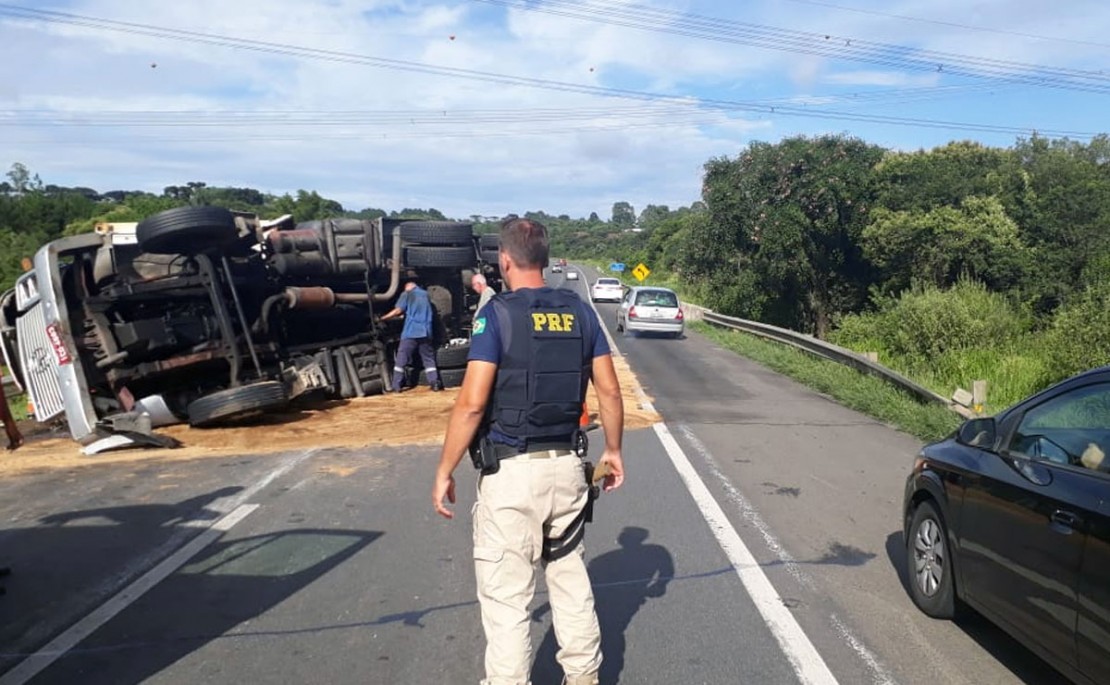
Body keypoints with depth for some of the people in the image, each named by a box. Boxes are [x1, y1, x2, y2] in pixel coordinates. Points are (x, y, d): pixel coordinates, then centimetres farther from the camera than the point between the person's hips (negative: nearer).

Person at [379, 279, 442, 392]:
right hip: (425, 332, 4)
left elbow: (398, 310, -6)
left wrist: (383, 318, 5)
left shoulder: (407, 294, 4)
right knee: (429, 358, 10)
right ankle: (435, 383, 0)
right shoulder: (425, 294, 20)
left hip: (410, 332, -4)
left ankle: (396, 386, -2)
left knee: (401, 359, 1)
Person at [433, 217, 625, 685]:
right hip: (566, 467, 6)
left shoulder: (497, 313, -11)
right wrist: (613, 450, 19)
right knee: (570, 578, 21)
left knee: (505, 594, 5)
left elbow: (472, 403, -16)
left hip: (511, 472, -6)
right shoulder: (580, 311, 4)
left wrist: (444, 471, -7)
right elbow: (609, 390, 6)